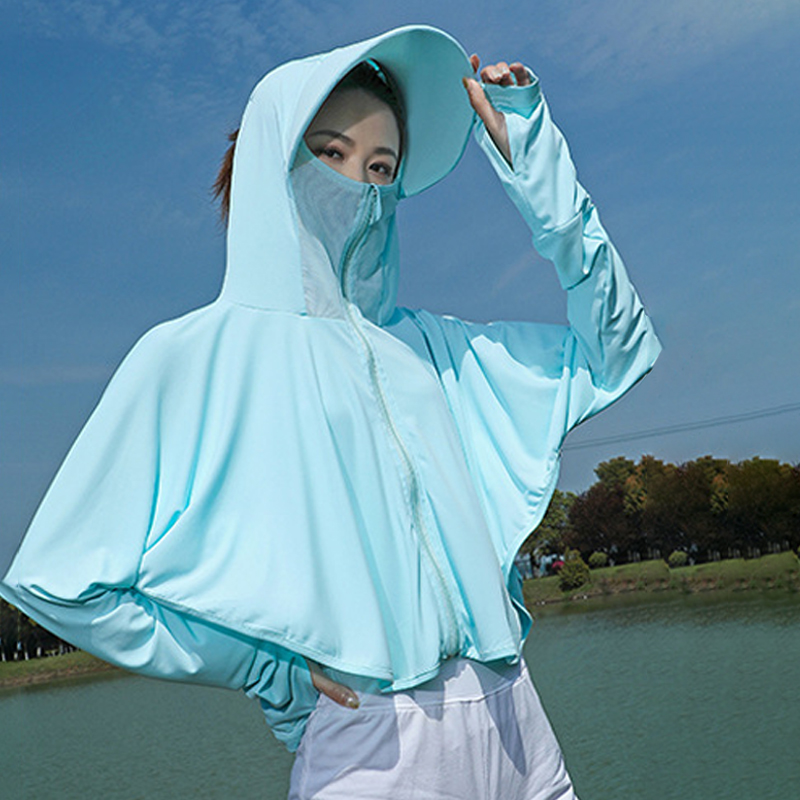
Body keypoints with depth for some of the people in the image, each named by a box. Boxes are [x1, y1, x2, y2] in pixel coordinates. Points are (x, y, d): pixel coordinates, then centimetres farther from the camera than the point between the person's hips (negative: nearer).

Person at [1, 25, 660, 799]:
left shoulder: (420, 347, 9)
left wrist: (535, 162, 7)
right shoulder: (197, 355, -5)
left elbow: (611, 346, 13)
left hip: (514, 727, 5)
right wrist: (272, 672, -6)